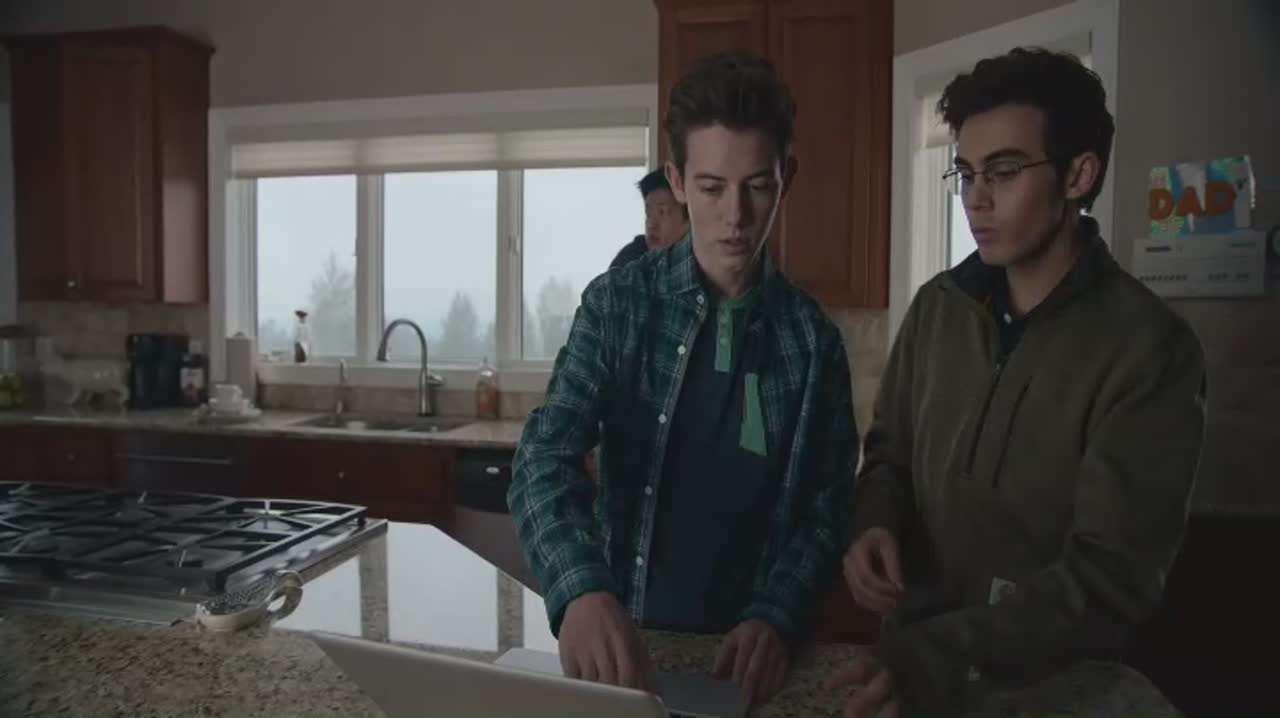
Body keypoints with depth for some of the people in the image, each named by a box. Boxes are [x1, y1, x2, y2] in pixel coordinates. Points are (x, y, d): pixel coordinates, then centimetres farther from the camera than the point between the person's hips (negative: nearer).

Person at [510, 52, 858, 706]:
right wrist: (583, 591, -34)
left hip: (747, 644, 1)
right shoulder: (617, 305, -8)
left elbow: (827, 506, 0)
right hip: (623, 632, 0)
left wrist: (776, 619, -16)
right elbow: (544, 461, -17)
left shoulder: (812, 338, -4)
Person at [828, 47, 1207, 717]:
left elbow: (1113, 577, -21)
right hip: (912, 650, 4)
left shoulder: (1149, 350, -18)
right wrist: (875, 525, -13)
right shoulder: (937, 307, -3)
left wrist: (941, 657, -31)